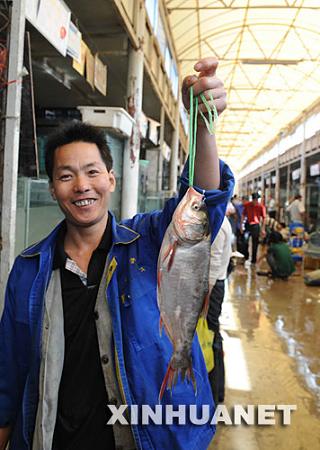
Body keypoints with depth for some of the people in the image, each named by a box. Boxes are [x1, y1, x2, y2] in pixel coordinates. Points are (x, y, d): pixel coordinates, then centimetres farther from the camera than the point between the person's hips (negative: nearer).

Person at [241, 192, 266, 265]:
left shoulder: (261, 207, -5)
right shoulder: (247, 205, 0)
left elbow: (263, 218, -2)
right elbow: (243, 215, 6)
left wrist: (263, 229, -5)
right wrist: (241, 225, 2)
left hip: (256, 226, -1)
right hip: (248, 225, 1)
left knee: (255, 244, 5)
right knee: (245, 241, -3)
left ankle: (253, 260, 16)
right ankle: (245, 257, 18)